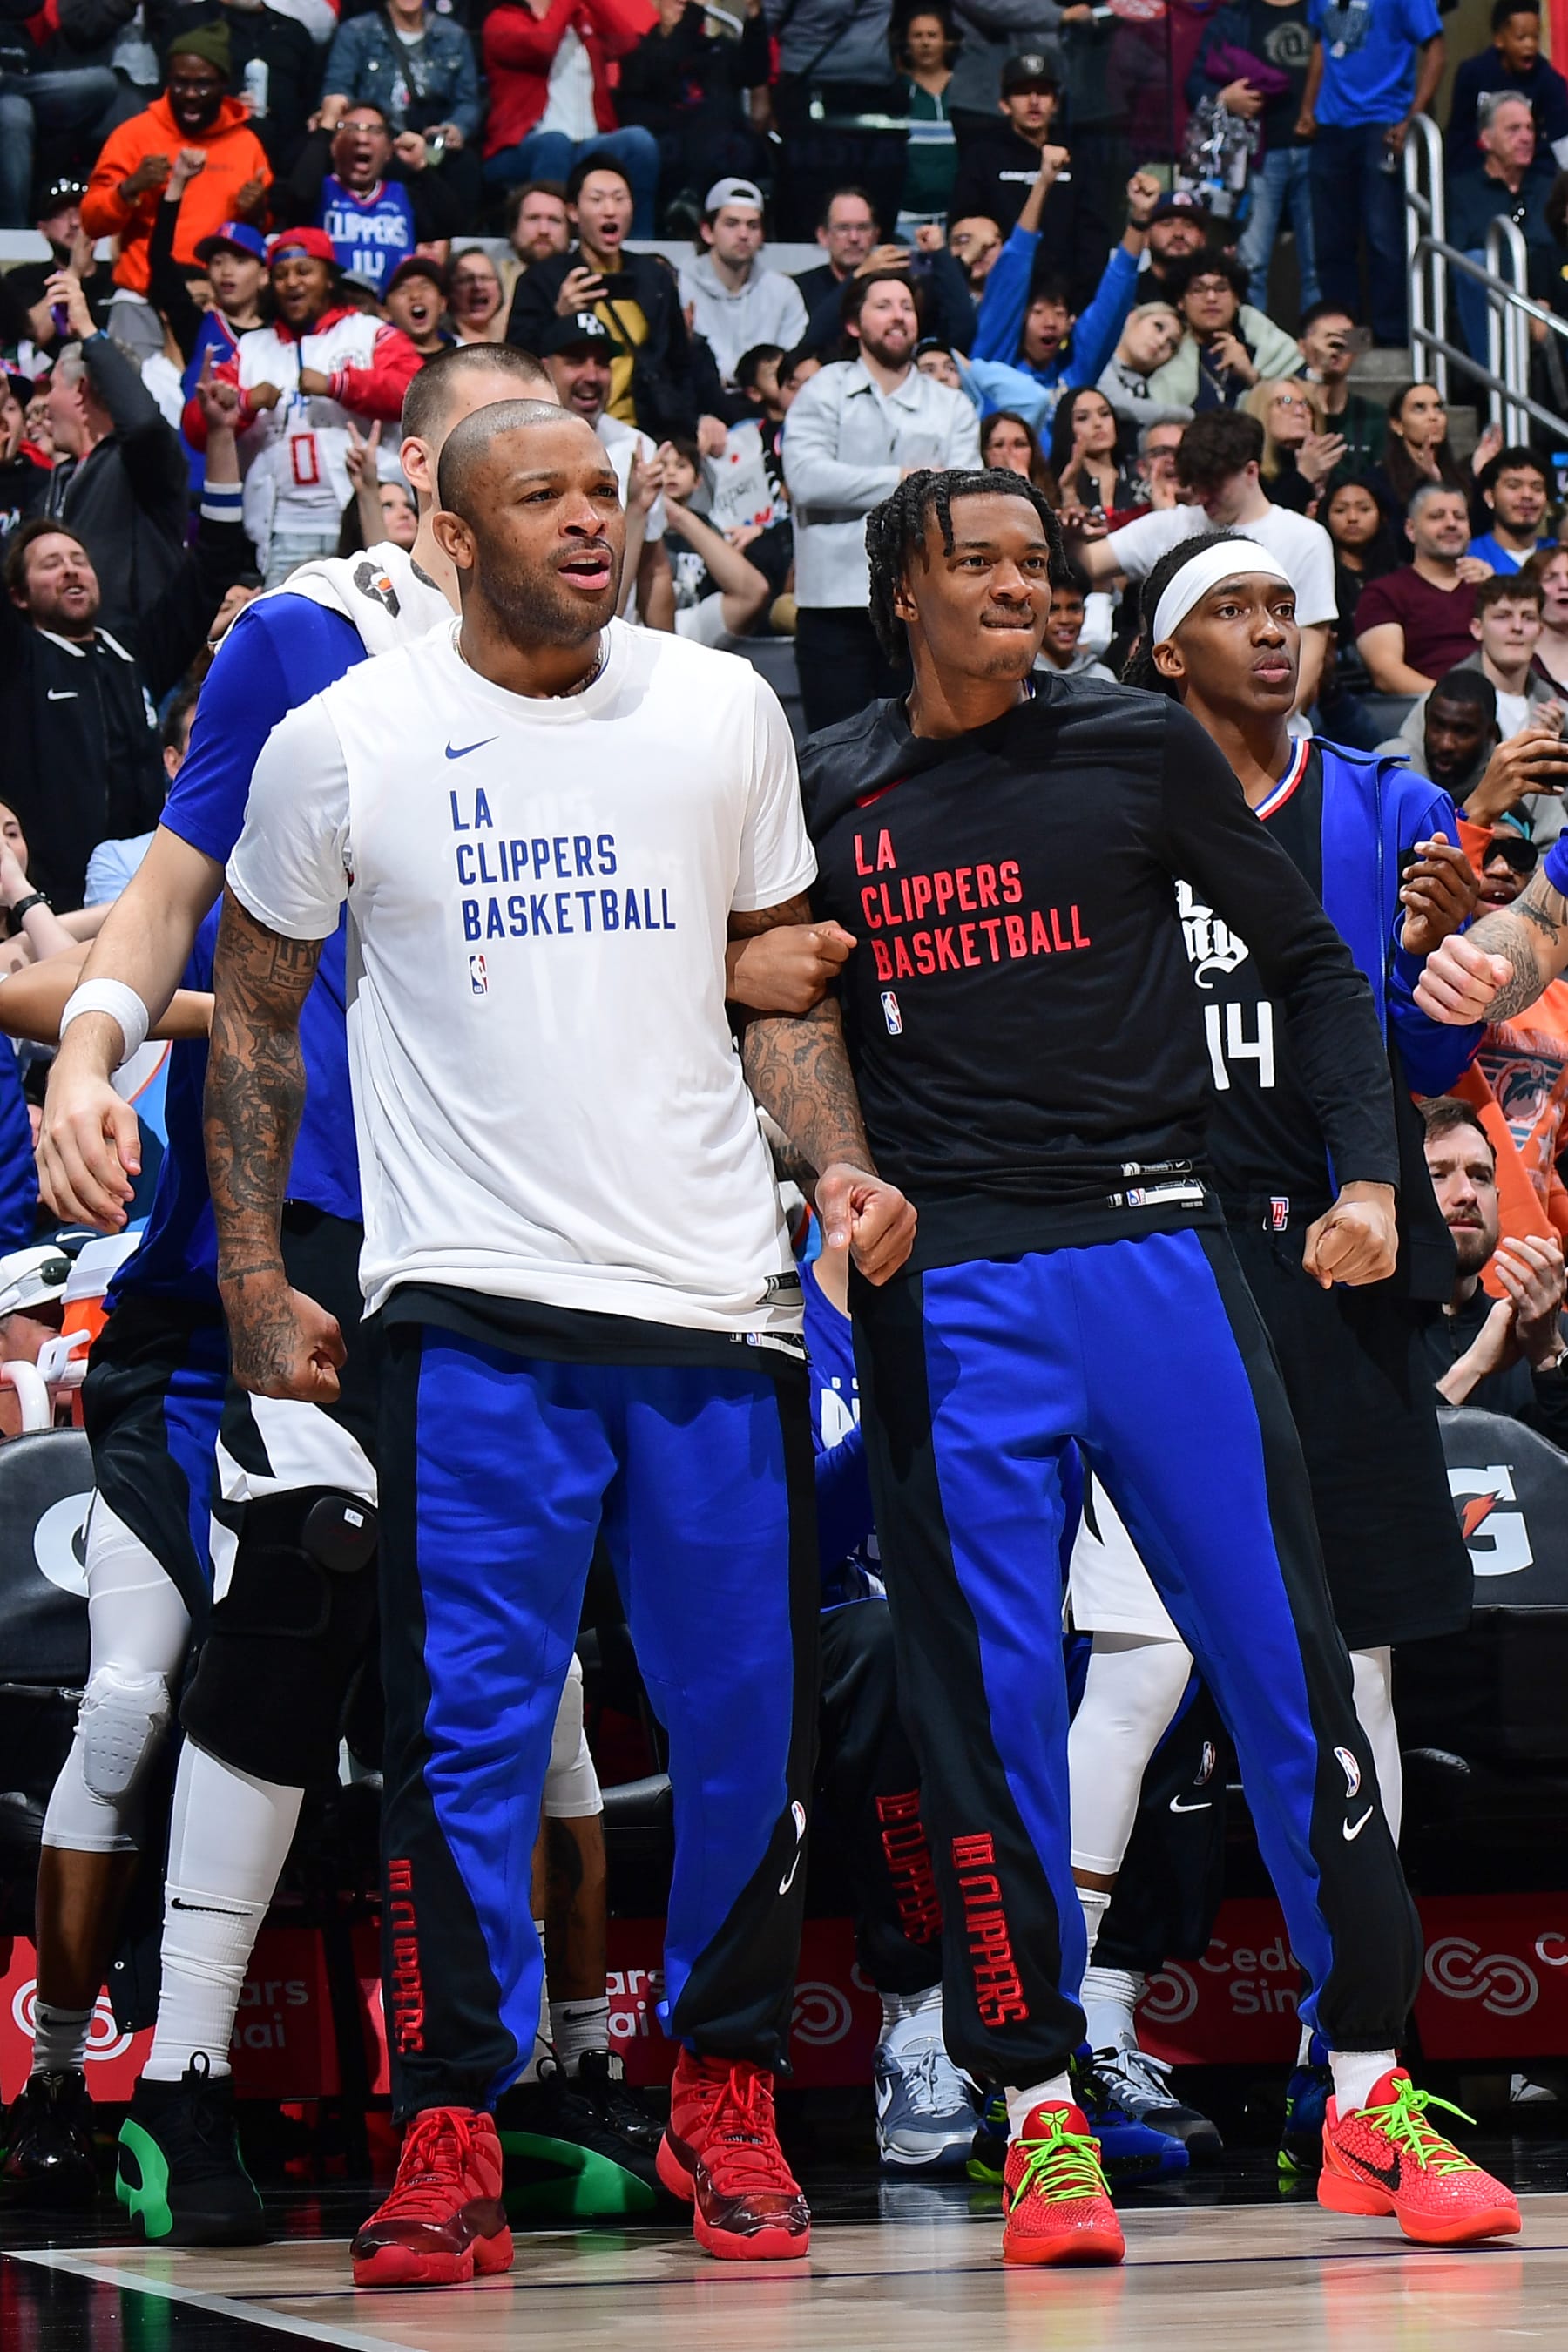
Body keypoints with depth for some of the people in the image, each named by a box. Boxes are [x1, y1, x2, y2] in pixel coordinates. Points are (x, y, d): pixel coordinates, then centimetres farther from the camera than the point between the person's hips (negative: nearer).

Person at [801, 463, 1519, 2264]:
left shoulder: (1137, 749, 6)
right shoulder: (825, 793, 9)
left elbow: (1309, 962, 10)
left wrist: (1368, 1172, -1)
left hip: (1149, 1251, -1)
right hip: (942, 1285, 1)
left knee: (1284, 1658, -3)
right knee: (987, 1700, -1)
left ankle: (1366, 2091, 4)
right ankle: (1041, 2112, 6)